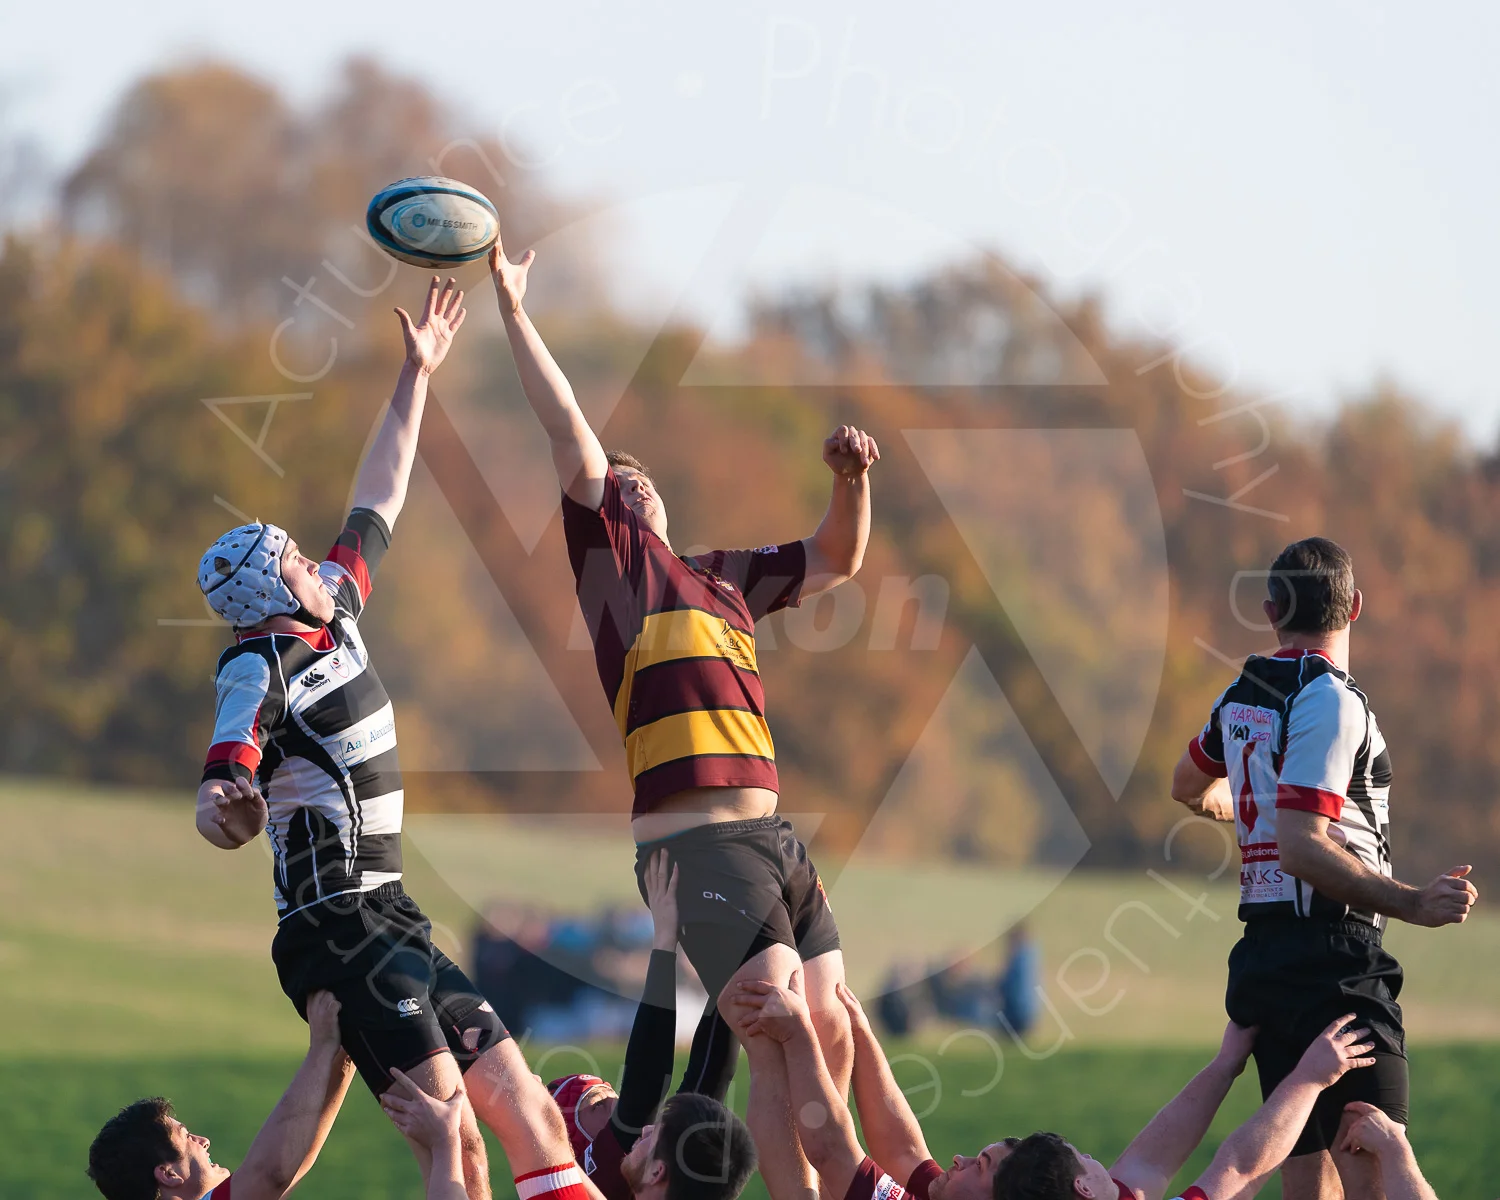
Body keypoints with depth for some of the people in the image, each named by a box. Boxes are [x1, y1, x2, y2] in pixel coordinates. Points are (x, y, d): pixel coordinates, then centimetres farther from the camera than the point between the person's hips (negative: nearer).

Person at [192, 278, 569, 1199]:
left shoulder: (336, 614, 14)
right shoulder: (261, 673, -11)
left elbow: (378, 503, 26)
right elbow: (218, 800, -21)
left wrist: (418, 376, 30)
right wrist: (228, 804, -45)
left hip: (393, 921, 10)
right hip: (336, 931, -10)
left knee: (523, 1105, 3)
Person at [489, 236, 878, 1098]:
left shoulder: (726, 575, 26)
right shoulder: (613, 551, 9)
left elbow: (838, 561, 36)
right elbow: (571, 435, 2)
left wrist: (852, 479, 18)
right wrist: (514, 312, 0)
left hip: (772, 831, 7)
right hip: (691, 842, -7)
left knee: (830, 1026, 0)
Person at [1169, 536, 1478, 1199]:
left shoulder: (1241, 696, 13)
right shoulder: (1330, 701, -12)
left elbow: (1189, 785, 35)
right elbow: (1302, 849, -20)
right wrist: (1412, 902, -24)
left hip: (1261, 957, 9)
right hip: (1332, 962, -9)